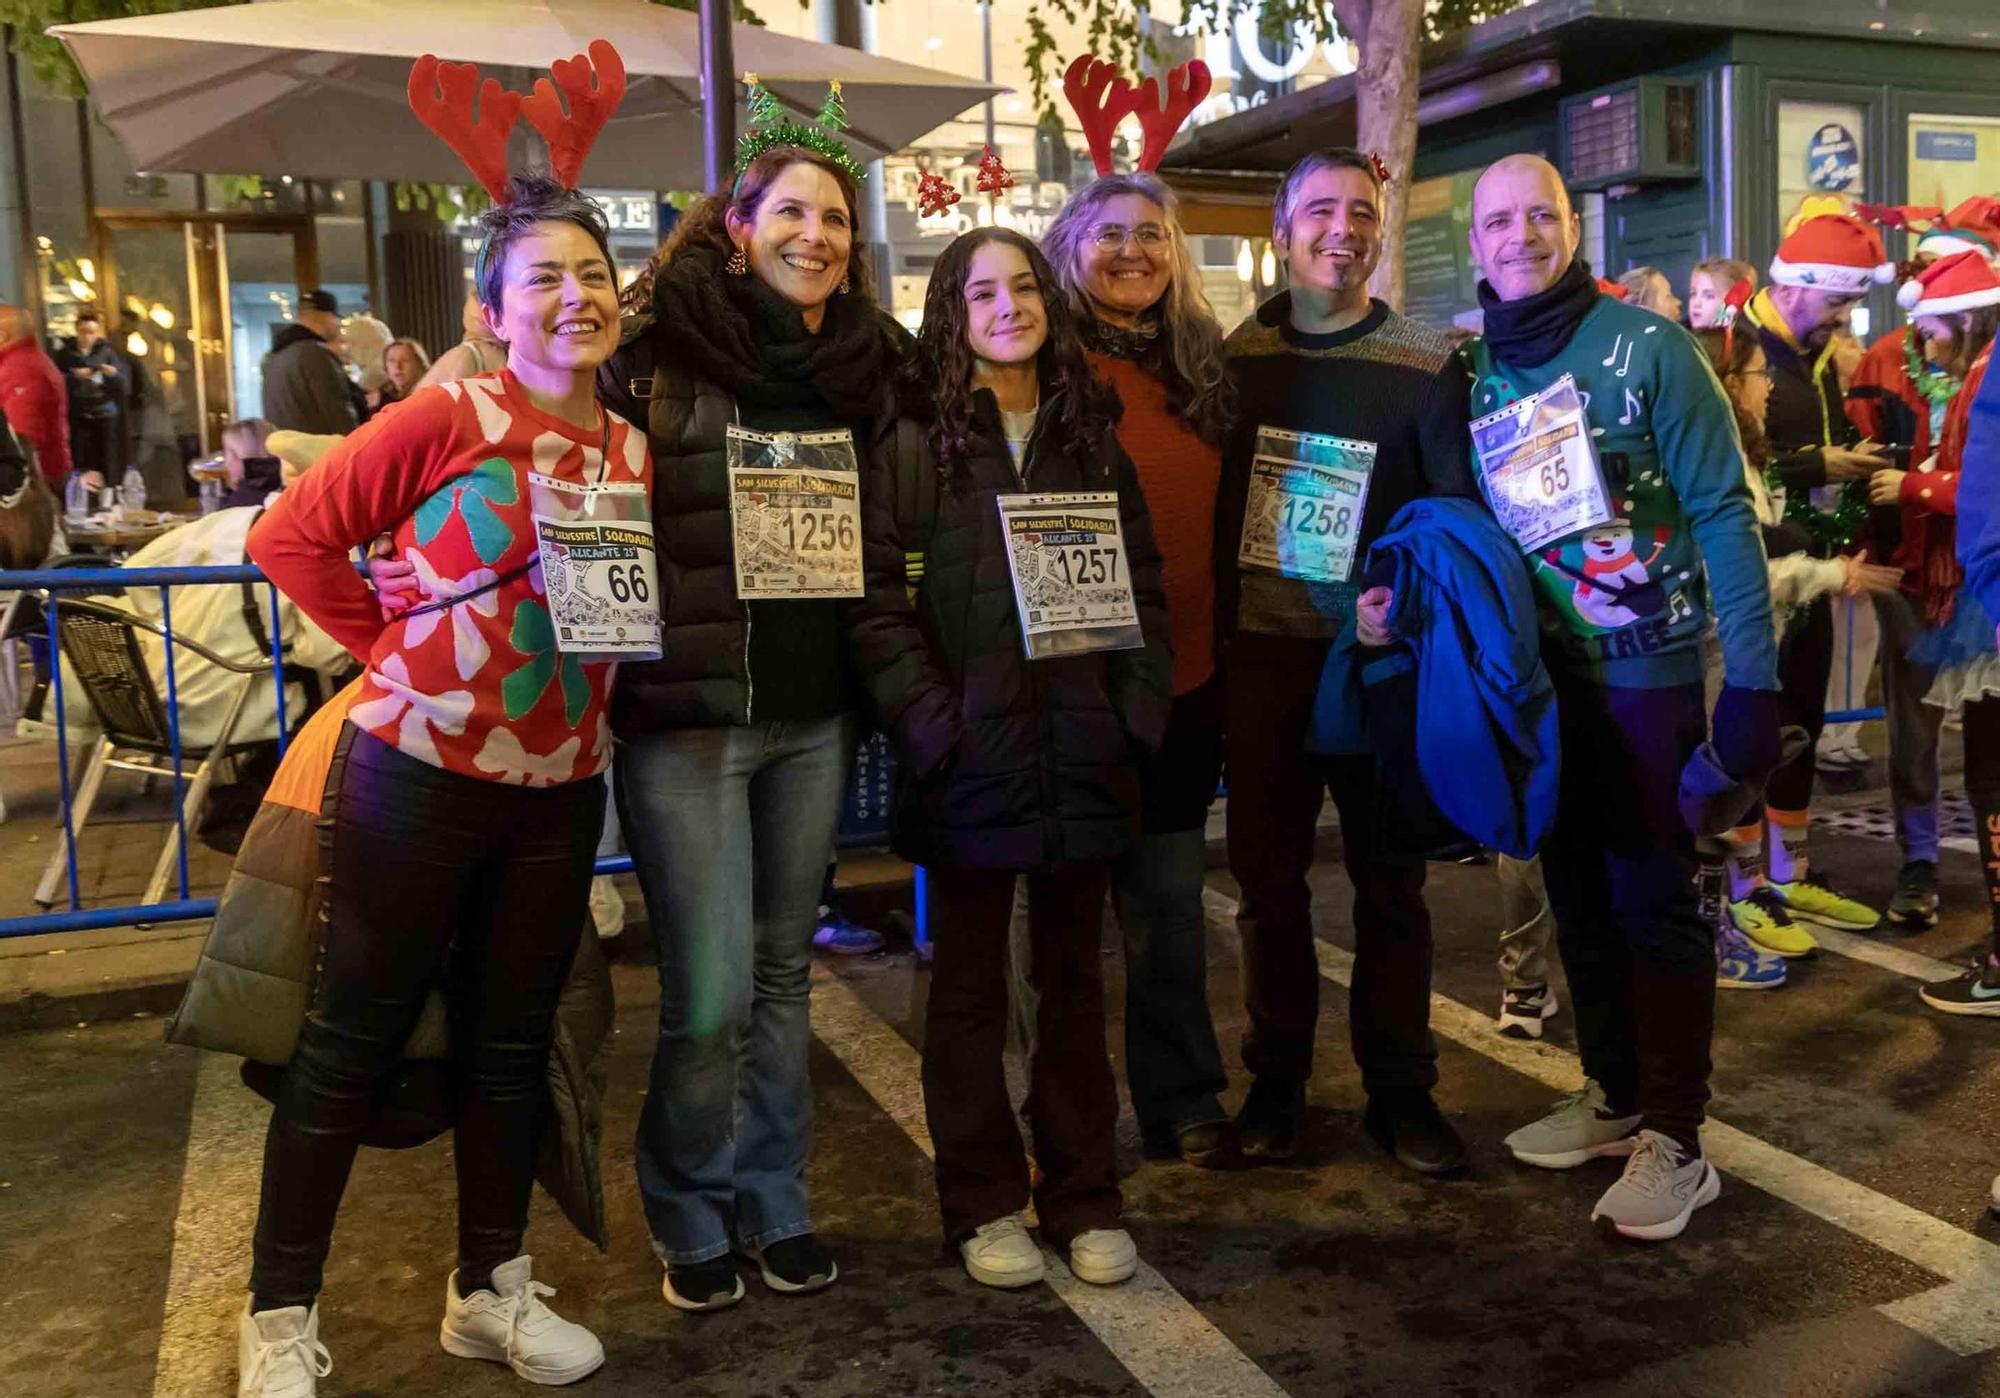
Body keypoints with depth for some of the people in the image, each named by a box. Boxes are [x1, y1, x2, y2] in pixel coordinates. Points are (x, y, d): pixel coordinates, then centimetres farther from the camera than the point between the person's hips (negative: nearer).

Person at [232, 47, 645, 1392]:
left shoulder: (634, 450, 5)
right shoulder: (446, 419, -11)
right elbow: (292, 535, -8)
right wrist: (397, 650, -6)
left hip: (559, 785, 5)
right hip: (420, 771, -5)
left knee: (512, 1043, 15)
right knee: (354, 1040, 5)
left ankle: (493, 1289, 31)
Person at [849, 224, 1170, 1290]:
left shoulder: (1091, 434, 11)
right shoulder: (915, 442, -1)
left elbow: (1144, 583, 11)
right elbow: (879, 602, -7)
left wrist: (1138, 708, 0)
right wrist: (931, 723, -16)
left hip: (1082, 754, 3)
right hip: (967, 760, -3)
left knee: (1074, 978, 12)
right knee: (970, 986, 9)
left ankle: (1083, 1197, 25)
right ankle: (982, 1204, 22)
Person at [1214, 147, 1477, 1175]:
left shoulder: (1427, 368, 0)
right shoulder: (1237, 358, 5)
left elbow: (1461, 515, -1)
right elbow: (1205, 502, 7)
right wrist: (1211, 638, -1)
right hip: (1260, 657, 1)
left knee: (1389, 879, 8)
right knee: (1267, 876, 8)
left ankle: (1400, 1091, 22)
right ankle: (1275, 1083, 23)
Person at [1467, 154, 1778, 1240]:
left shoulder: (1646, 346, -9)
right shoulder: (1471, 367, 5)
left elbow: (1721, 511, -10)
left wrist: (1750, 677, -15)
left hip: (1646, 666, -5)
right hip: (1536, 674, 5)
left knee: (1652, 896, 0)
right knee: (1576, 890, 13)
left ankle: (1673, 1138, 12)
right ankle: (1613, 1093, 30)